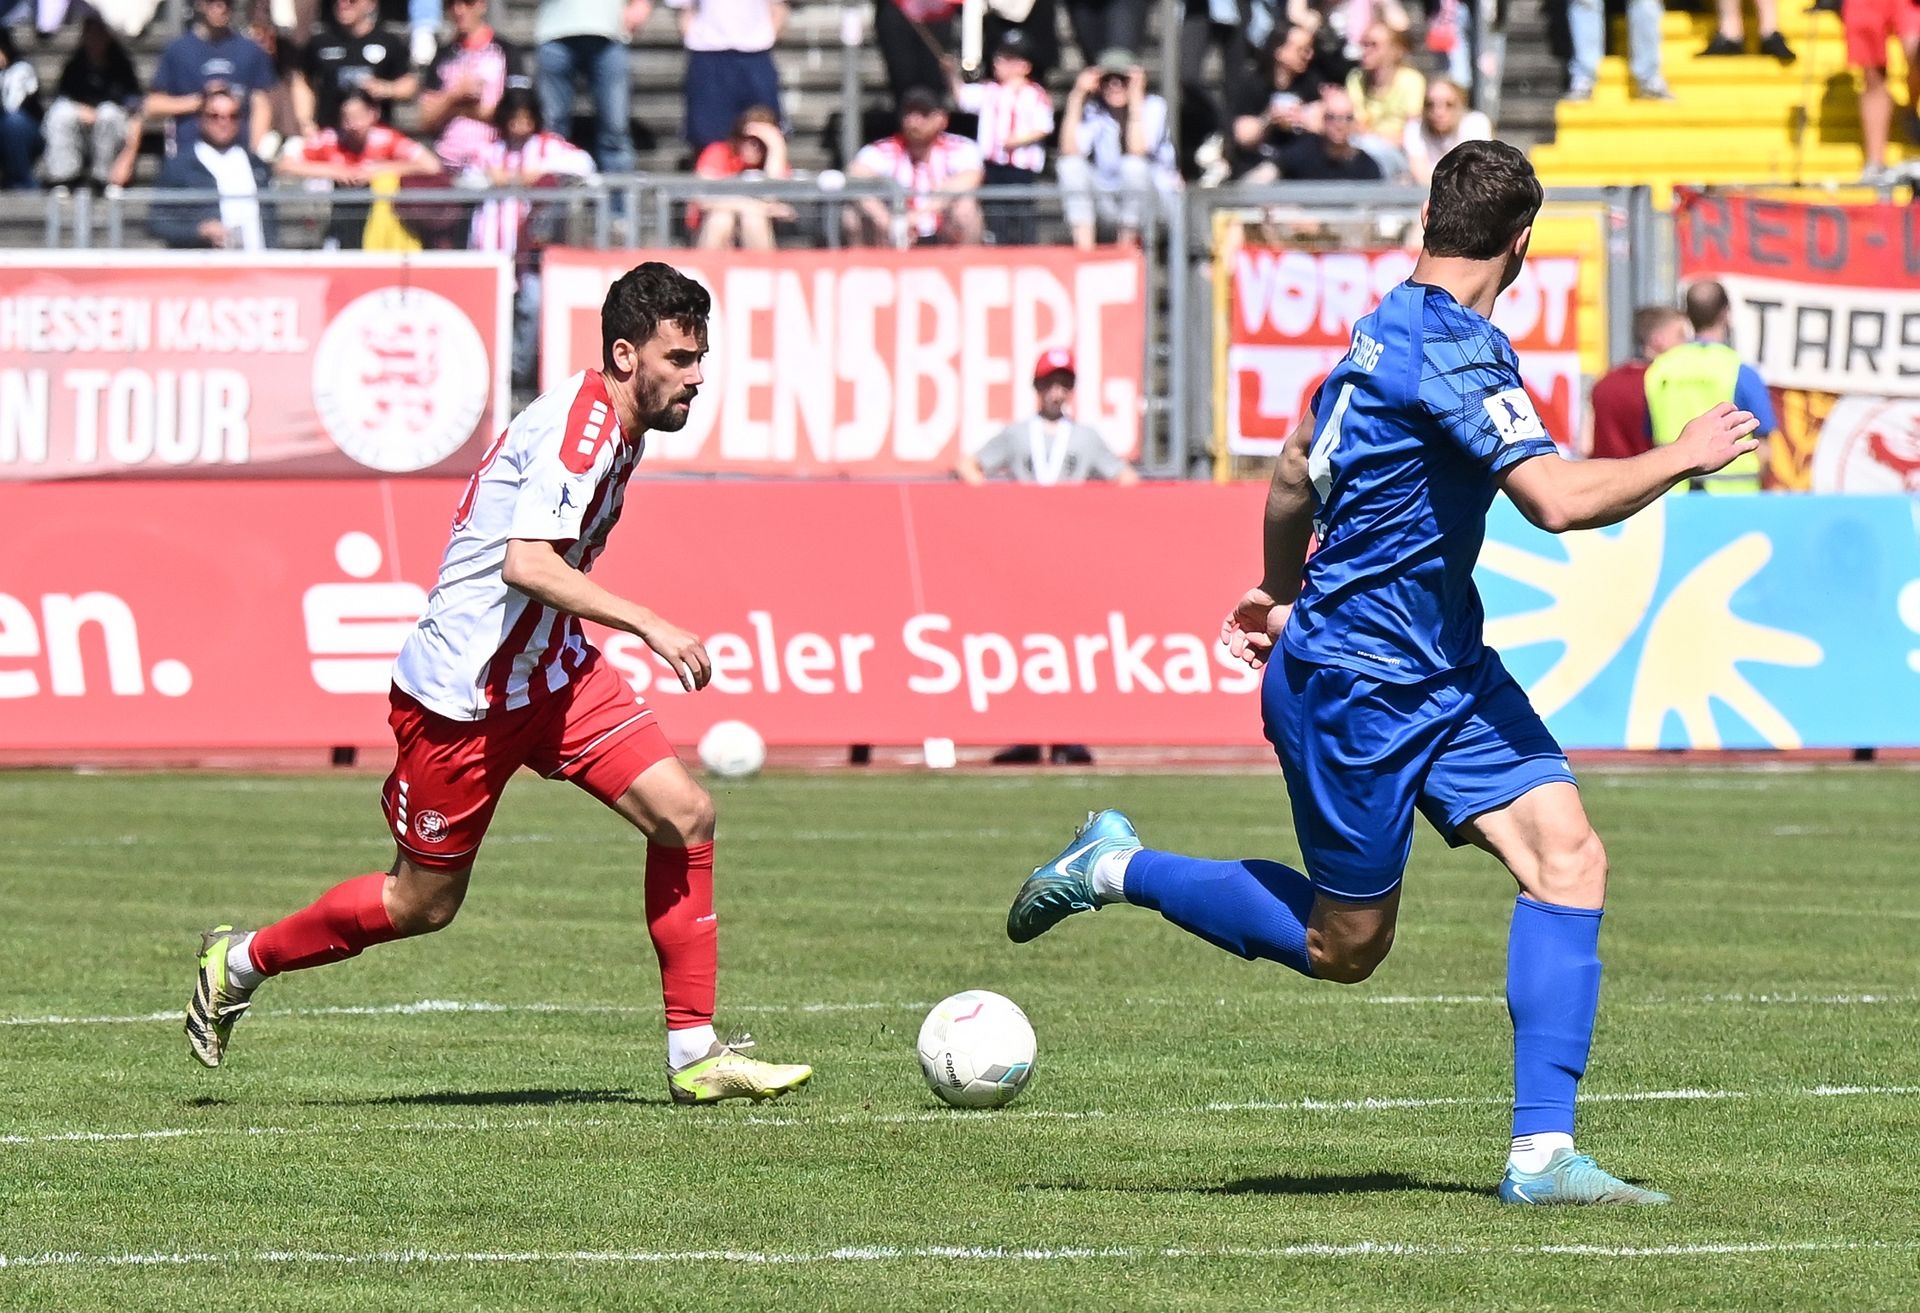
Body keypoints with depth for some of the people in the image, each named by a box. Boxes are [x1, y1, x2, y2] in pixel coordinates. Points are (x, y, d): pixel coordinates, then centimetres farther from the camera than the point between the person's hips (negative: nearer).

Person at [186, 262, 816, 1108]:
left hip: (550, 673, 9)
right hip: (461, 694, -9)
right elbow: (526, 564, -35)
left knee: (685, 815, -7)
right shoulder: (579, 427, -22)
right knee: (423, 903, 5)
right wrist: (647, 624, -37)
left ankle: (694, 1053, -2)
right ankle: (240, 963, 29)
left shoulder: (617, 427, 9)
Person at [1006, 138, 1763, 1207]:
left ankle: (1544, 1153, -10)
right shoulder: (1453, 347, -21)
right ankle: (1120, 870, 22)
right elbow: (1559, 499, -30)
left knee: (1570, 857, -7)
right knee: (1343, 947, 2)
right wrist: (1685, 456, -15)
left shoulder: (1389, 328, 10)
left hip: (1446, 673, 9)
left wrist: (1279, 599, 38)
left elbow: (1296, 474, 23)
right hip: (1359, 685, -9)